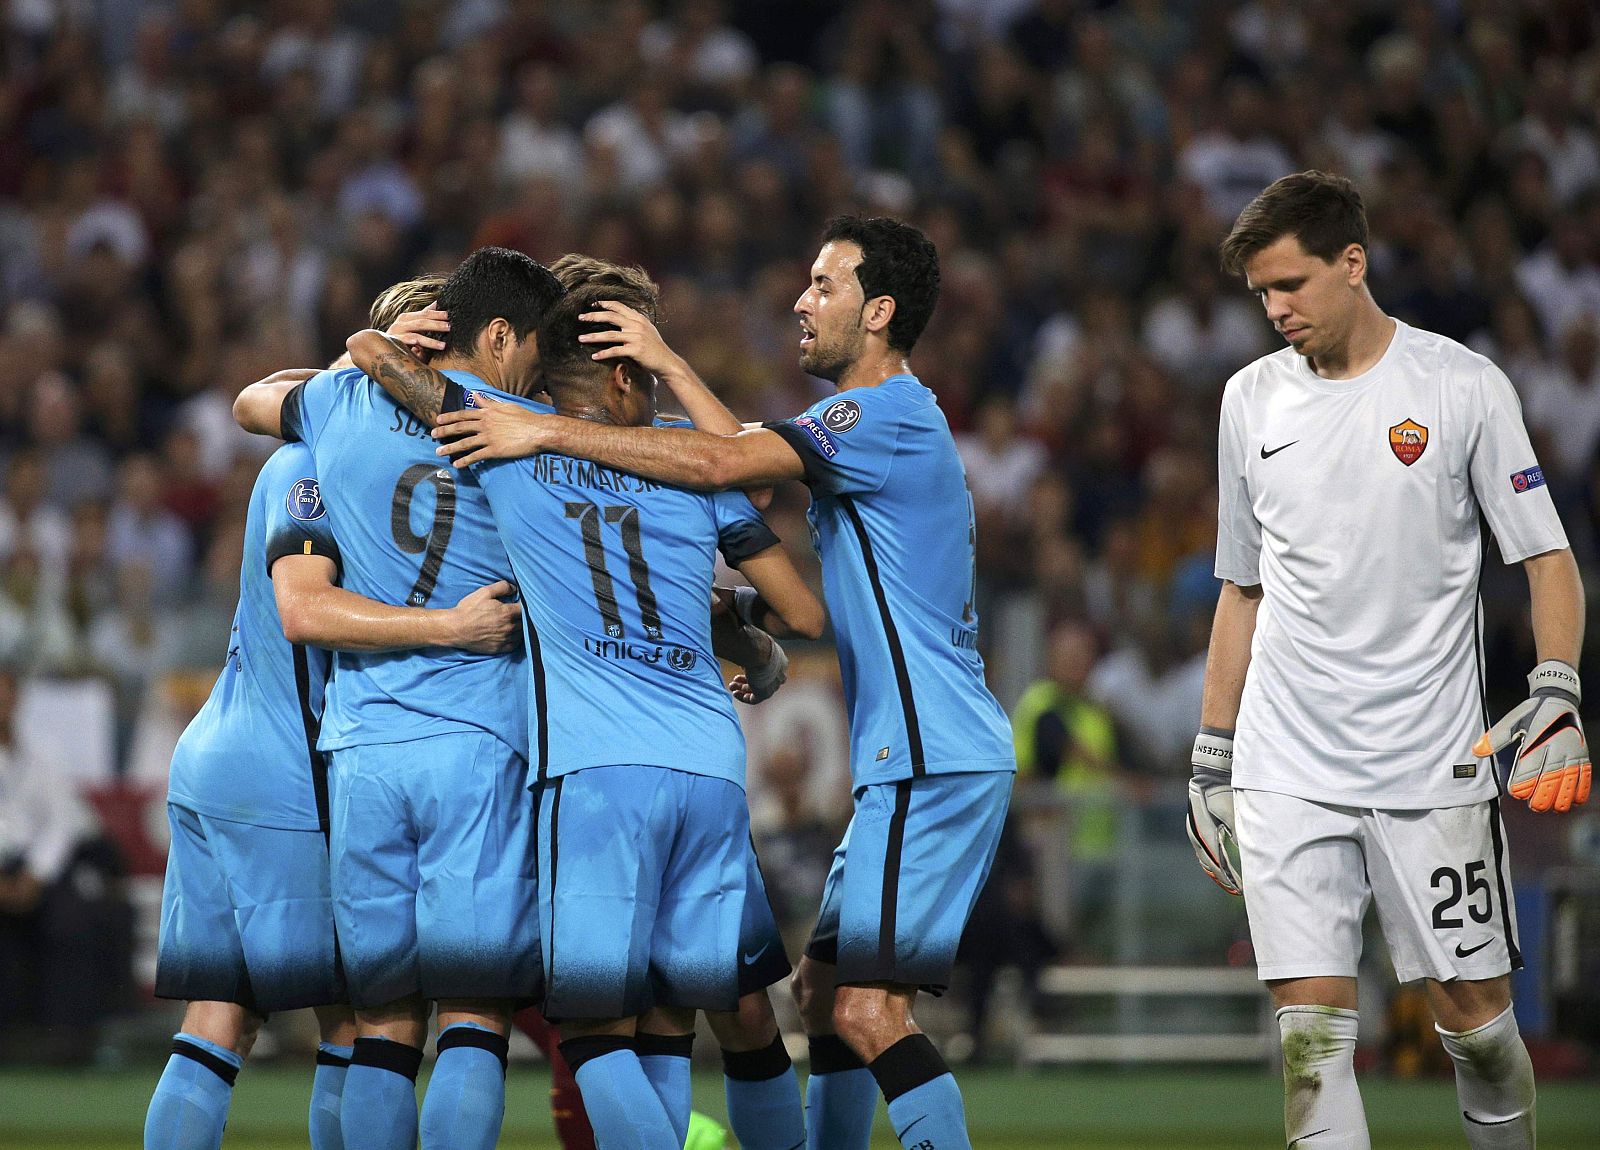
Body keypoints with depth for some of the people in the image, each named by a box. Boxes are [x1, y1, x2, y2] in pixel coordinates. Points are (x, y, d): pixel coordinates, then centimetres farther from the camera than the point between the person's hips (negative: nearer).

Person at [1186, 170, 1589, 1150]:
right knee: (1312, 1034, -8)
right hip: (1285, 768, 3)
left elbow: (1547, 556, 0)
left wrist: (1558, 696, -15)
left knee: (1474, 1014, 1)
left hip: (1433, 768, -2)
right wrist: (1212, 761, 17)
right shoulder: (1253, 399, 10)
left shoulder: (1463, 386, -2)